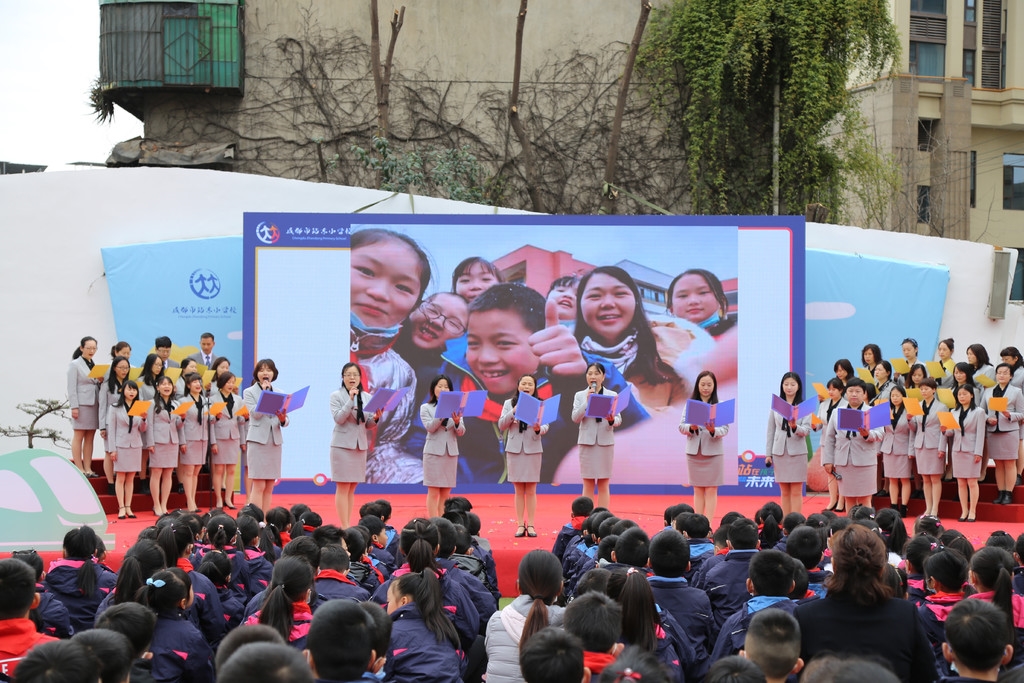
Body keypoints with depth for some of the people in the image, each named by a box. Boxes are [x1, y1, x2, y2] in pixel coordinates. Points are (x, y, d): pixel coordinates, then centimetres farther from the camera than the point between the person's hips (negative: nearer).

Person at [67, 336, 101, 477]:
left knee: (90, 437, 5)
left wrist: (101, 381, -2)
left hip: (94, 403, 6)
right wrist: (74, 406, -14)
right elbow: (71, 387, -7)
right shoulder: (75, 365, -2)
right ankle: (79, 469, -2)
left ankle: (88, 468, 7)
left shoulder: (94, 365, 16)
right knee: (79, 436, -2)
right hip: (81, 404, -6)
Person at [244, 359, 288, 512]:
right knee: (259, 485, -9)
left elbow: (285, 421, 9)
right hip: (258, 439, -4)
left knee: (269, 487, 6)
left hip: (275, 440, 4)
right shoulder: (249, 392, 4)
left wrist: (283, 420, -14)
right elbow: (255, 413, -13)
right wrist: (265, 392, -10)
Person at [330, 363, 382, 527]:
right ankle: (344, 527, -7)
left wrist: (375, 419, -10)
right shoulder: (336, 396, -2)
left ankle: (347, 525, 13)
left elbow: (368, 425, 11)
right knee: (343, 488, -6)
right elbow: (338, 418, -15)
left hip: (360, 445, 5)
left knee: (352, 488, 9)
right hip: (343, 444, -5)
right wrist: (350, 400, -20)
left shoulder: (366, 397, 10)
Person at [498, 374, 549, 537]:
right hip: (514, 448, 1)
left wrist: (539, 429, -26)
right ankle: (520, 525, 9)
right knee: (519, 490, 5)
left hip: (533, 449, -1)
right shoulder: (509, 404, 5)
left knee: (531, 490, 2)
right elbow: (501, 425, -3)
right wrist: (513, 412, -17)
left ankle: (531, 525, 6)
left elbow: (546, 426, -3)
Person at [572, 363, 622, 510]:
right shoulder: (580, 396, 5)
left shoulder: (612, 395, 5)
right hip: (587, 441, 0)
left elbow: (619, 419, 0)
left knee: (603, 484, 3)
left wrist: (612, 420, -22)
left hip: (605, 441, 0)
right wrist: (587, 401, -16)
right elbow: (575, 418, -6)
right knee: (588, 484, 2)